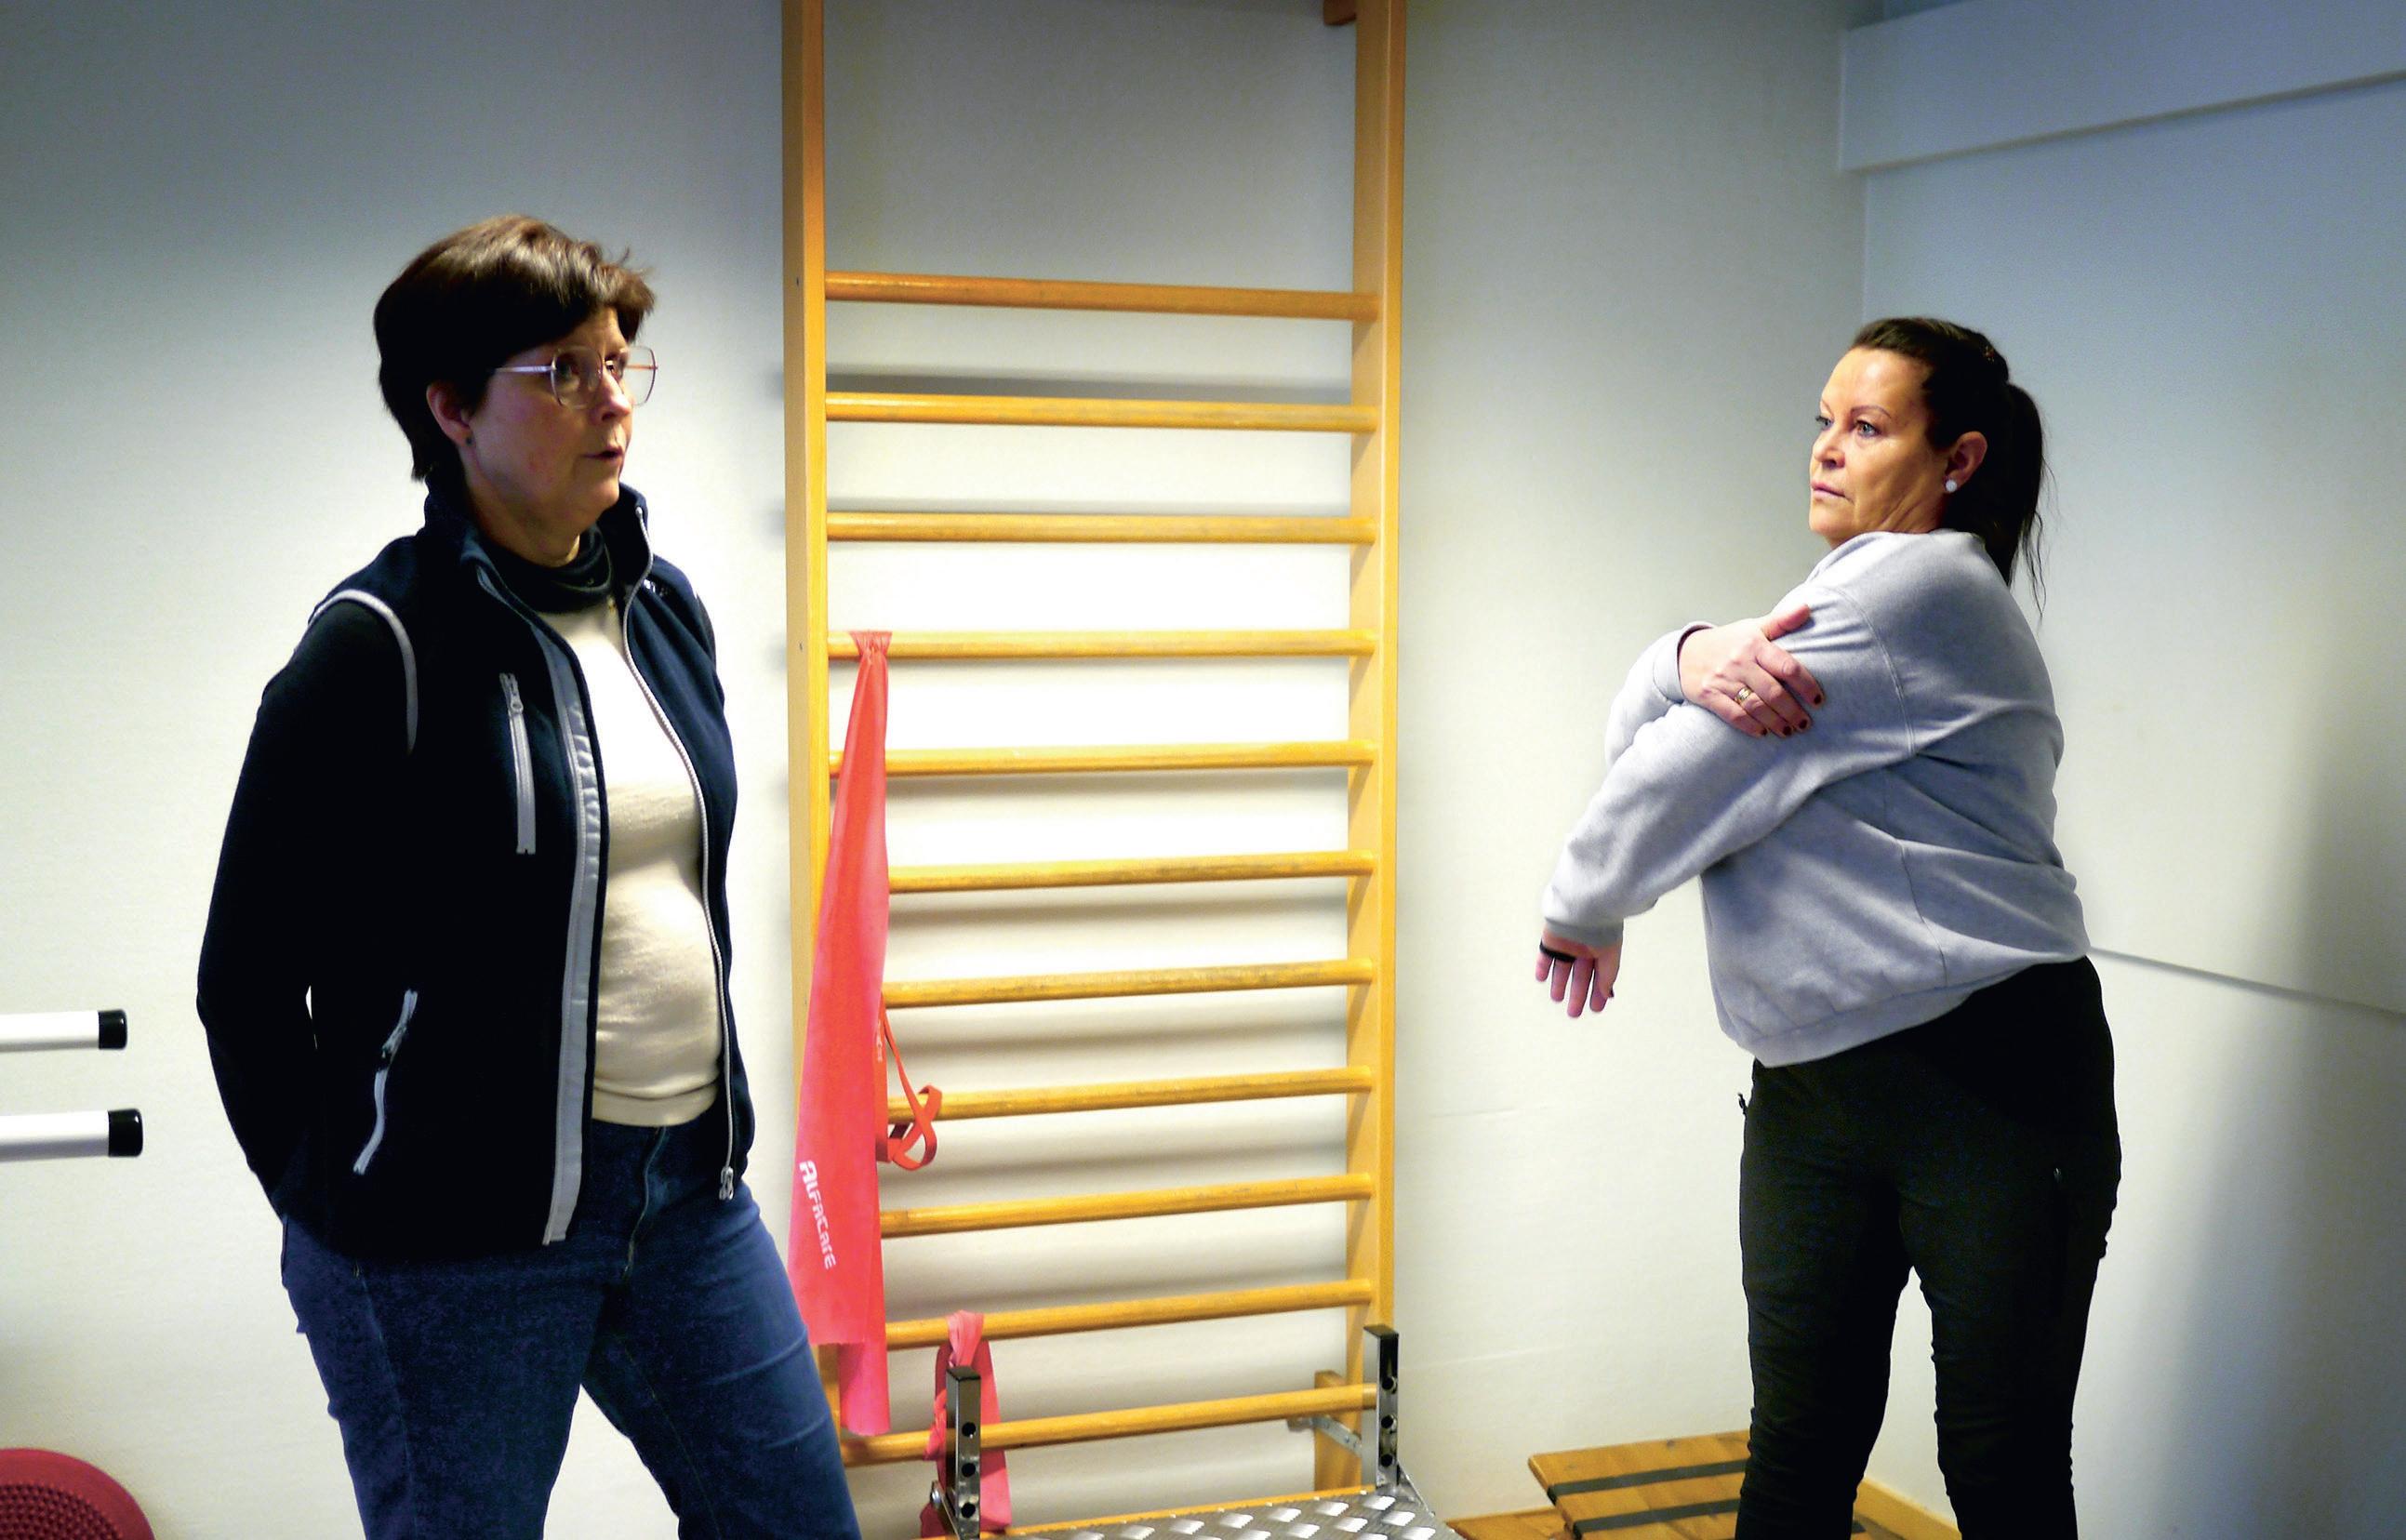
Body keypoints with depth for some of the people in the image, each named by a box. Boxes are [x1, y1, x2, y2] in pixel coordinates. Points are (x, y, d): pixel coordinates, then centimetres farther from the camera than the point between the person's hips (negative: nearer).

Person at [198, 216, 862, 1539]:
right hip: (452, 1232, -6)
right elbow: (248, 977, -8)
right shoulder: (382, 646, -13)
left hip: (689, 1186, 7)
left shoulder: (663, 607, 7)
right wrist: (340, 1205, -1)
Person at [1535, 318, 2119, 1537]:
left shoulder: (1921, 586, -13)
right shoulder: (1837, 600, 17)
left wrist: (1582, 911, 3)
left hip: (1990, 1081, -8)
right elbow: (1638, 729, 5)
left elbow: (1688, 776, -13)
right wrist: (1696, 656, -18)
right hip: (1811, 1083, 8)